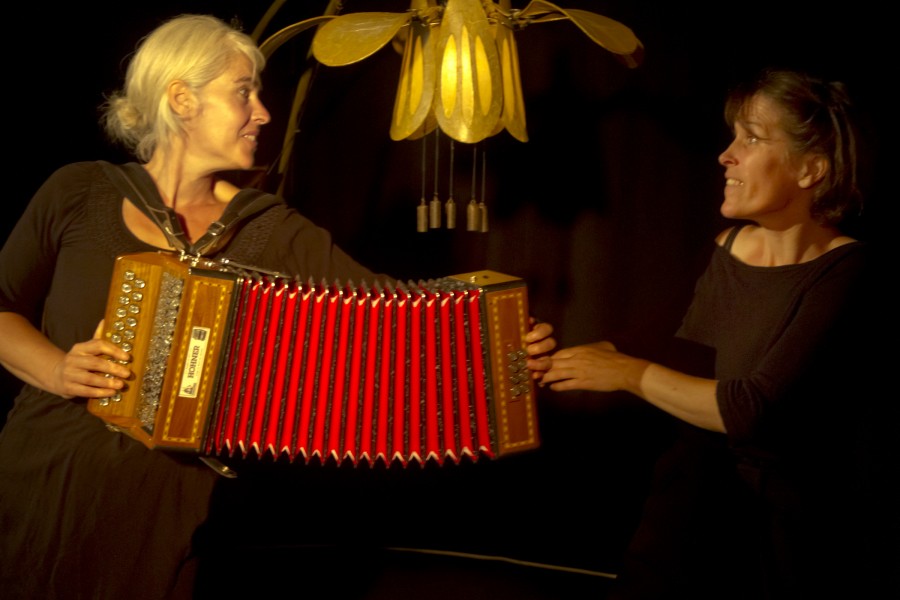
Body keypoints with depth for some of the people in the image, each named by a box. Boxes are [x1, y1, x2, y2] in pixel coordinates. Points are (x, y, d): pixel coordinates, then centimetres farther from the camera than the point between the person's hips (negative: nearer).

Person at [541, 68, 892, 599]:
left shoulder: (846, 271, -13)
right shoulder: (730, 249, 6)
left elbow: (755, 409, -20)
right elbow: (685, 371, 4)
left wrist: (632, 372, -13)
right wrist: (569, 361, -4)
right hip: (720, 468, 4)